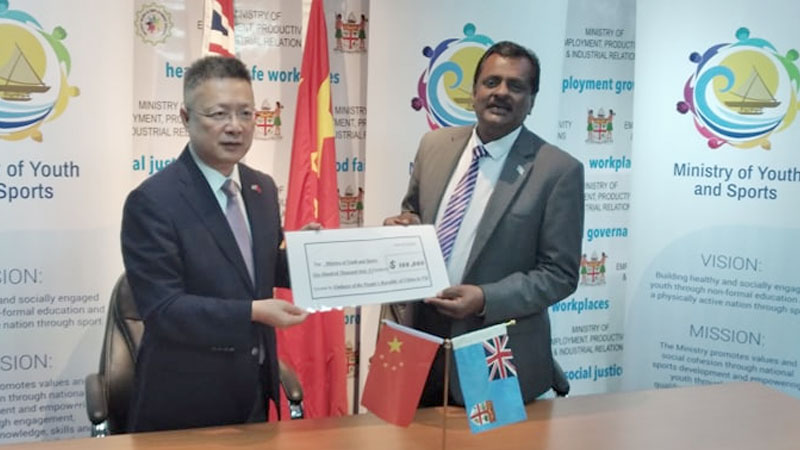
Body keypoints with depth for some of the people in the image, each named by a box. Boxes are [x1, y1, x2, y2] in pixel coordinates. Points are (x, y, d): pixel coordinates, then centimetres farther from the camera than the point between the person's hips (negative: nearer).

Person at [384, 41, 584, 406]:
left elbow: (560, 274, -9)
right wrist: (405, 225, -6)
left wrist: (486, 299, -21)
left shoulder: (559, 170, -11)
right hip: (422, 341, 4)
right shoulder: (434, 146, 4)